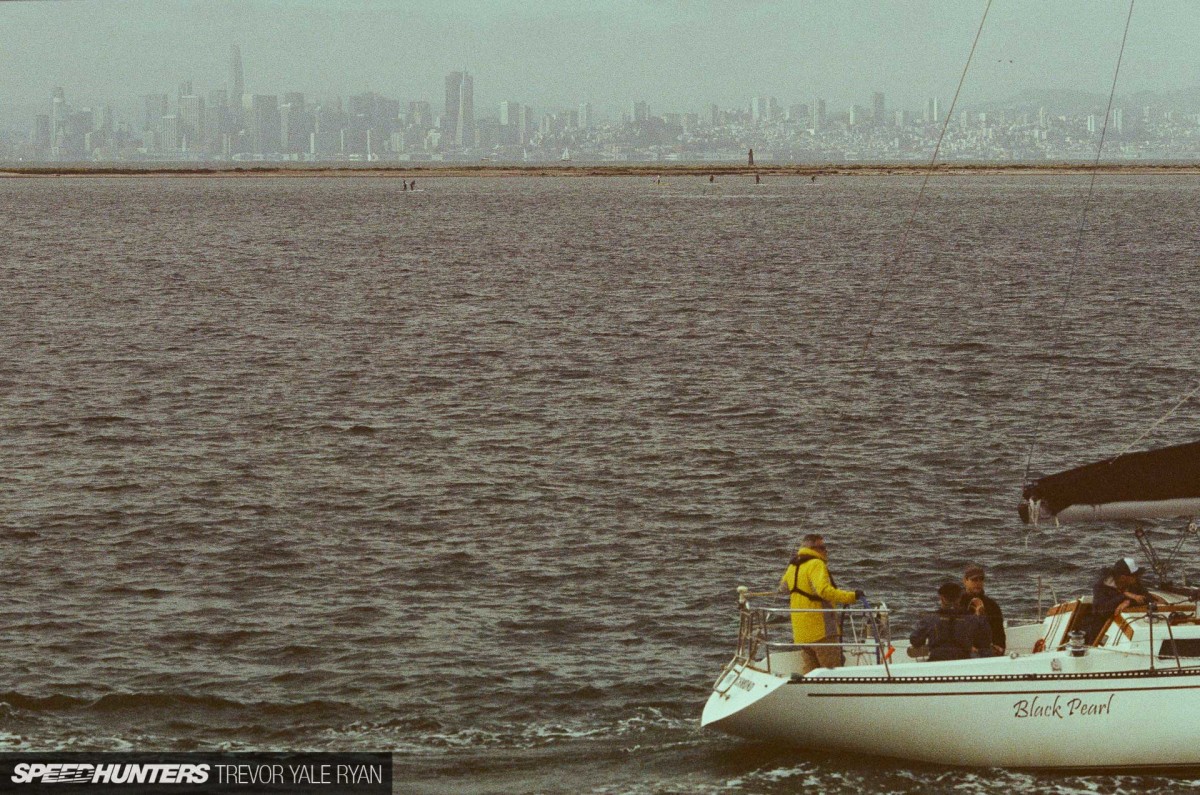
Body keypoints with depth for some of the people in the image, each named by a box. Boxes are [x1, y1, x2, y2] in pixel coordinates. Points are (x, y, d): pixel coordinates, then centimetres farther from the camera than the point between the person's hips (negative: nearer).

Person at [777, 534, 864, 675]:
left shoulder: (793, 567, 13)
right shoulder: (816, 564, -14)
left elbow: (783, 587, 32)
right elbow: (824, 590, -29)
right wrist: (850, 597, -30)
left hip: (800, 630, 8)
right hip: (821, 629, -8)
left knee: (808, 670, 13)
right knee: (832, 671, -4)